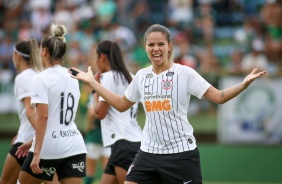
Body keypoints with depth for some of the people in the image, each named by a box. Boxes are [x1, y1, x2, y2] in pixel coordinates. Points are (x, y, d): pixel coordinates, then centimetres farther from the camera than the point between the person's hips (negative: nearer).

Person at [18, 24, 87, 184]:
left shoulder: (41, 79, -9)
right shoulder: (72, 78, 13)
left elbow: (42, 117, -18)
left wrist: (36, 153, -19)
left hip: (48, 148, -6)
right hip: (74, 147, 6)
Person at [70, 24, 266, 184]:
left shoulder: (184, 73, -7)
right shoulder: (141, 76, 7)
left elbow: (218, 97, -10)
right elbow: (121, 104, 22)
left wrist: (243, 84, -27)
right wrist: (92, 82, 21)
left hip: (181, 153, -5)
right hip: (149, 152, 5)